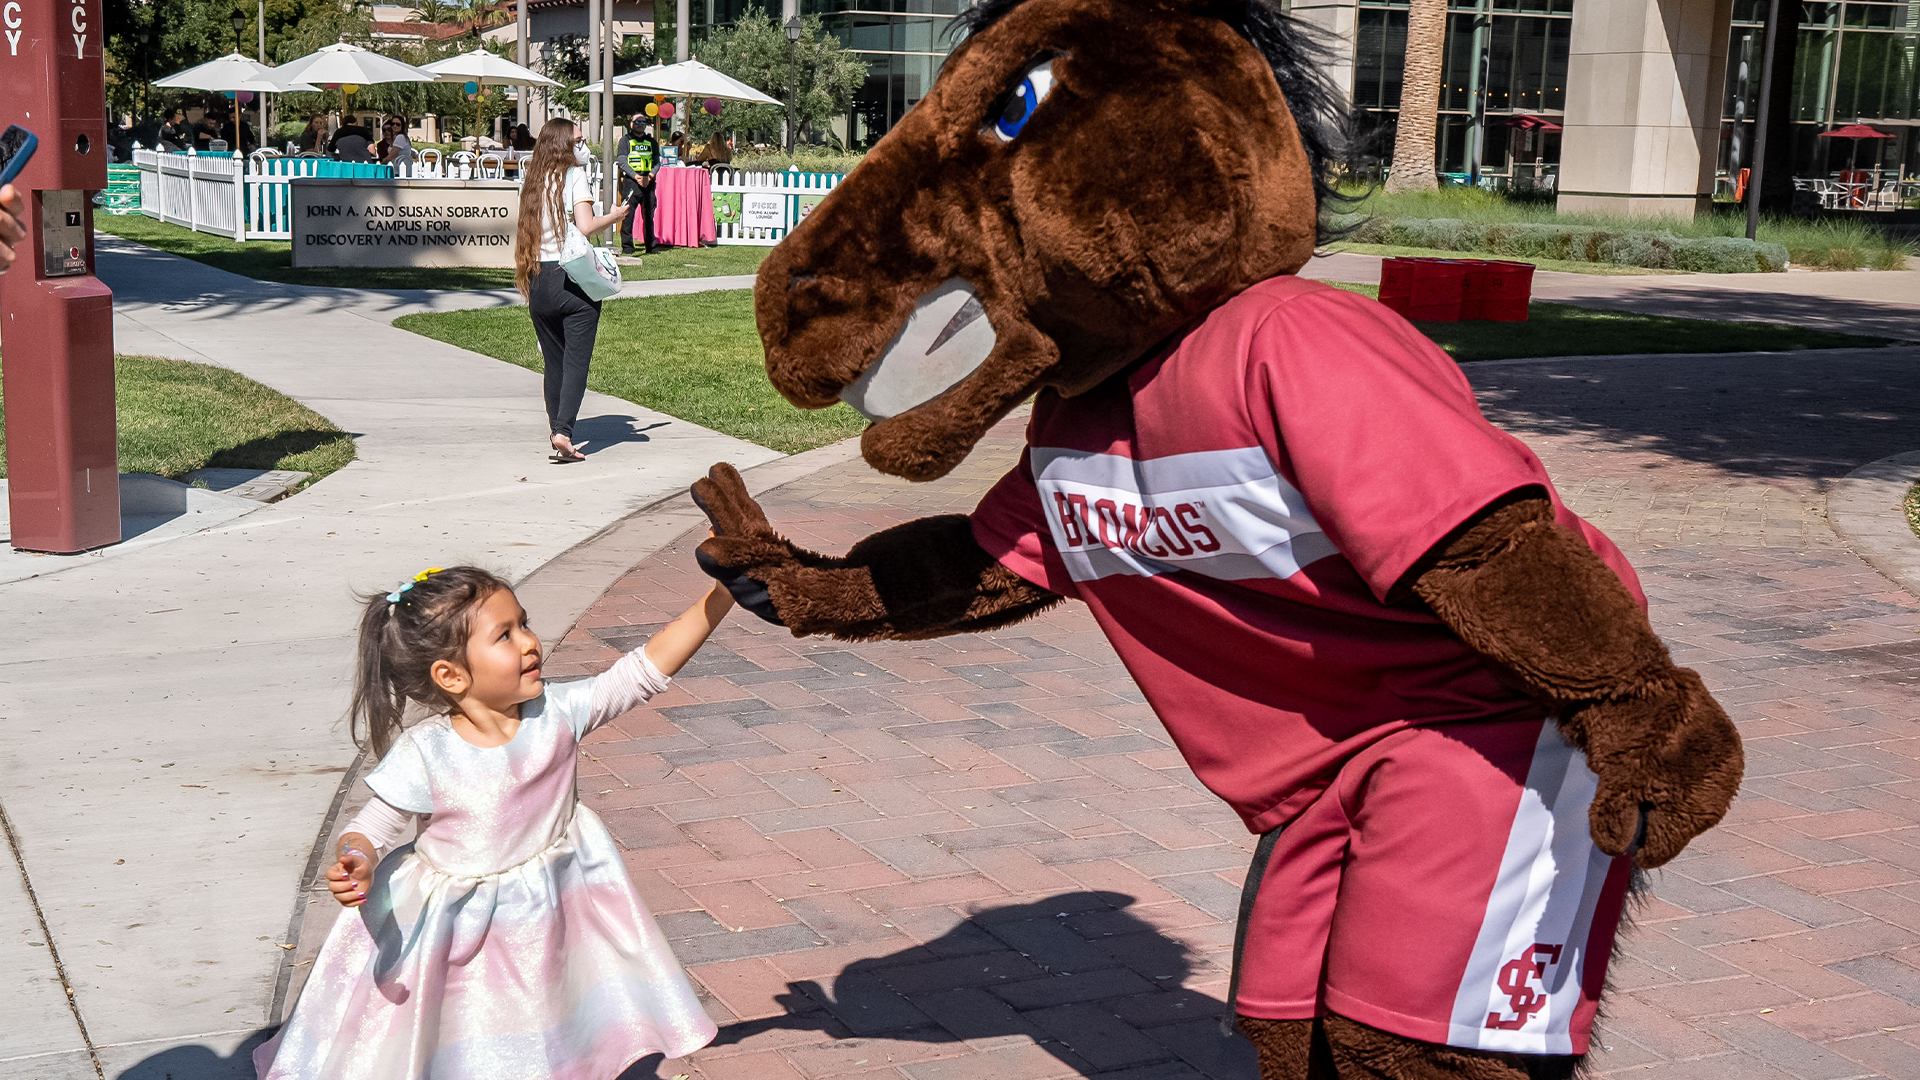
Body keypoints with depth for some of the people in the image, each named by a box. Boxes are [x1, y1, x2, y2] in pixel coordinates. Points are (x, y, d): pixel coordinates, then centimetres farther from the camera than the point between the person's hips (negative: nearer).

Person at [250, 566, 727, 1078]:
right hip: (453, 928, -3)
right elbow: (370, 829, -17)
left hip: (548, 918, 3)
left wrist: (721, 596, -23)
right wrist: (356, 863, -41)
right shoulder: (423, 755, -23)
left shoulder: (557, 713, -14)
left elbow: (645, 669, -16)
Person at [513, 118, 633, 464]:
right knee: (576, 359, -6)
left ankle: (556, 429, 19)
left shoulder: (532, 180, 13)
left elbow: (526, 233, 13)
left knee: (554, 361, 15)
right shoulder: (574, 174, -4)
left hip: (538, 279, 6)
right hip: (573, 278, -6)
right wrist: (614, 216, 2)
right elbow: (585, 226, -13)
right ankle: (563, 434, -17)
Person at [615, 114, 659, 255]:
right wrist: (636, 177, -15)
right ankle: (627, 246, -6)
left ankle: (651, 246, 13)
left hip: (648, 183, 3)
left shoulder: (651, 142, 18)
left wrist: (650, 176, -6)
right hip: (630, 182, -3)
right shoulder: (625, 141, 6)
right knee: (627, 215, -9)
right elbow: (622, 162, -3)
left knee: (649, 215, 6)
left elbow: (657, 162, 13)